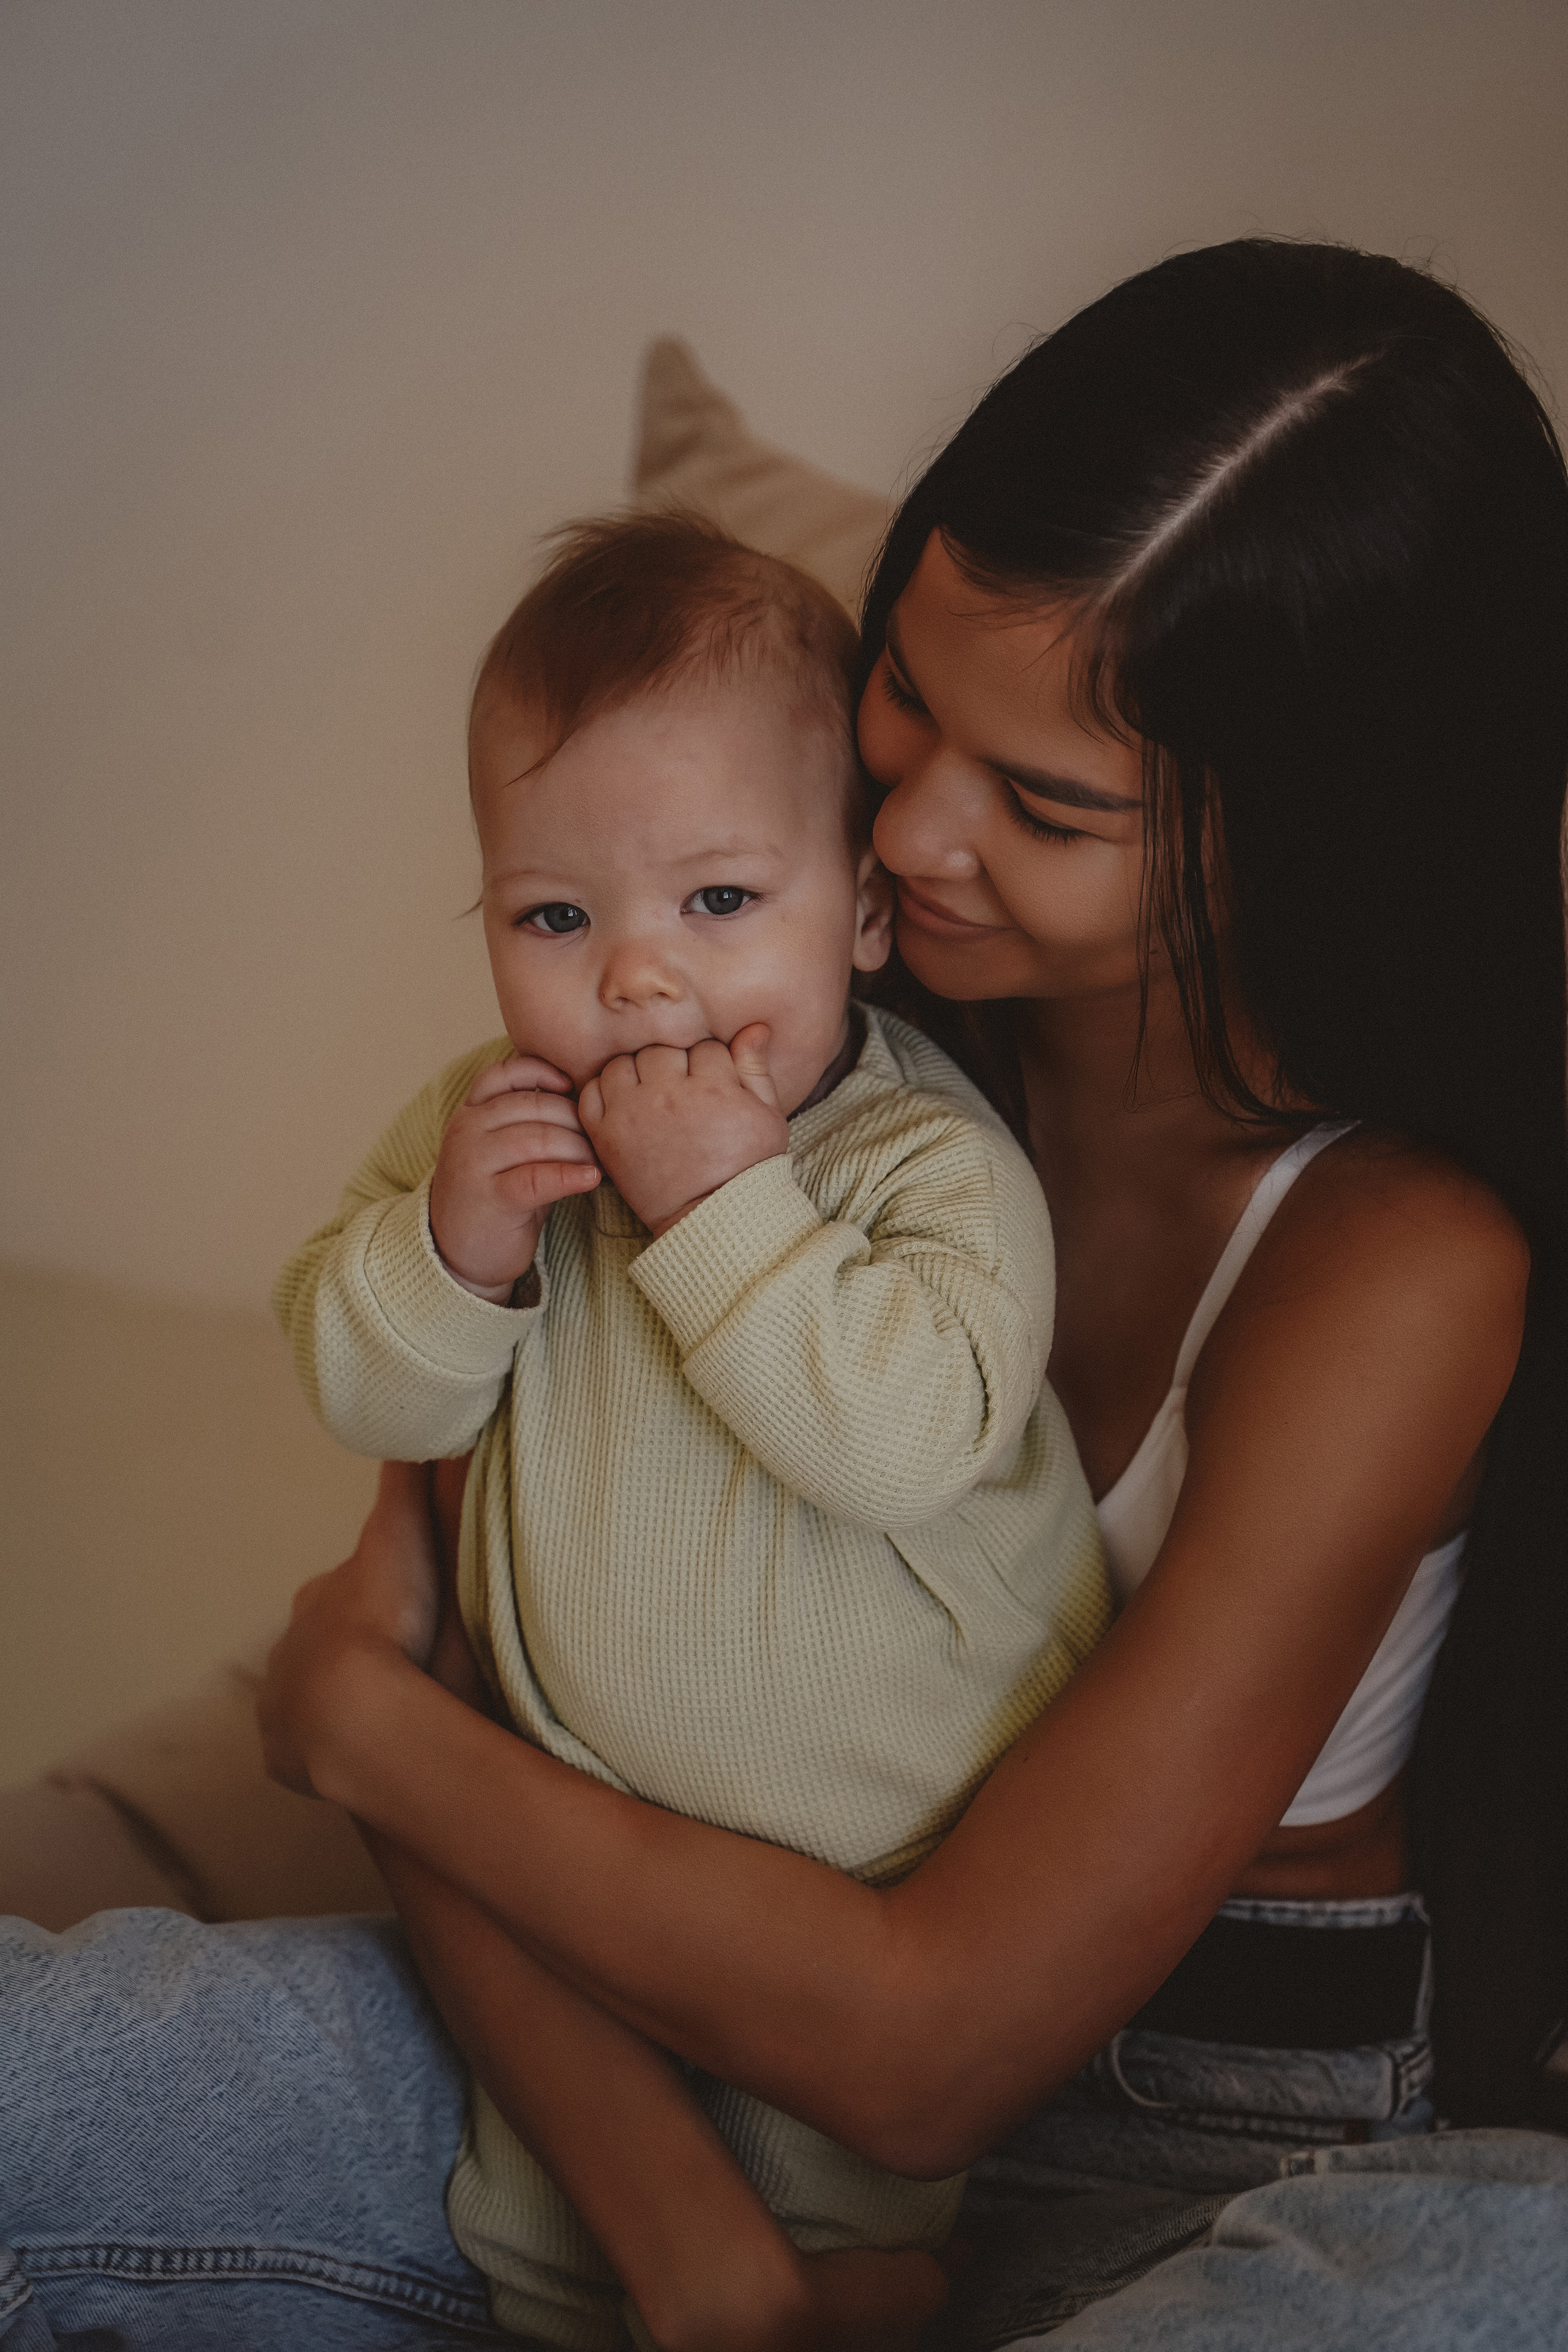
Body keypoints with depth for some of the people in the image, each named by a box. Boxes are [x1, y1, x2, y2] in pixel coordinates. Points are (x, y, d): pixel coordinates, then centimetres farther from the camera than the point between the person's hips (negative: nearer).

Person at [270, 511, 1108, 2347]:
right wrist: (448, 1247, -24)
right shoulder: (485, 1125, -5)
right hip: (587, 1839, 5)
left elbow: (907, 1434, -35)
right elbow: (364, 1395, -4)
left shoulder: (937, 1161, -22)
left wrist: (723, 1207, -37)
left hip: (901, 1873, -5)